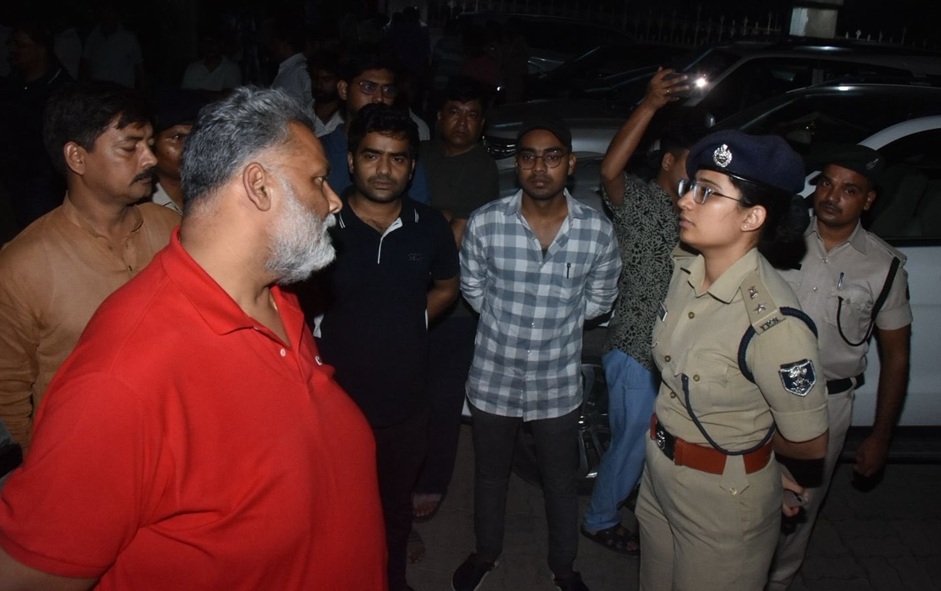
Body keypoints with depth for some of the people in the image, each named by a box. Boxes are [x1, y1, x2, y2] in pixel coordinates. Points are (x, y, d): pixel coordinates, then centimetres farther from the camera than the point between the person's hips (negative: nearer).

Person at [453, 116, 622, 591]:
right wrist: (508, 322, 5)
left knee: (561, 482, 20)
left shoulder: (597, 231, -14)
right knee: (490, 474, 22)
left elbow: (599, 299, 3)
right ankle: (485, 552, 49)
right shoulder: (484, 223, -16)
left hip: (558, 383, 0)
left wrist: (556, 320, 3)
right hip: (493, 377, 0)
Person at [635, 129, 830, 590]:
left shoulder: (774, 323, -30)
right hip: (659, 474, 7)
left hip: (723, 499, -7)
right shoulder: (686, 272, -8)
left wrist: (743, 441, -1)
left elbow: (809, 446, -19)